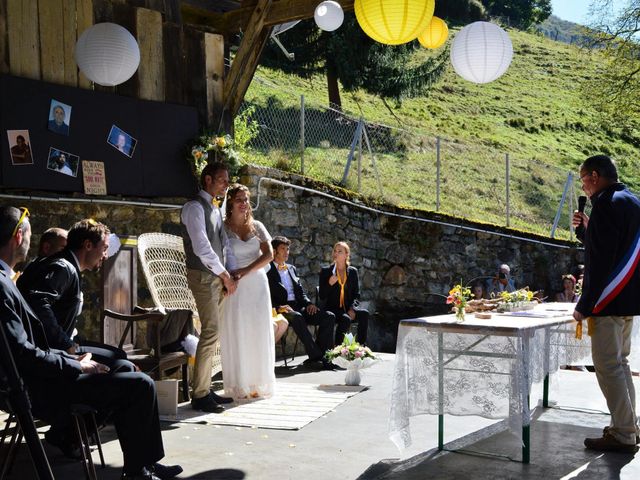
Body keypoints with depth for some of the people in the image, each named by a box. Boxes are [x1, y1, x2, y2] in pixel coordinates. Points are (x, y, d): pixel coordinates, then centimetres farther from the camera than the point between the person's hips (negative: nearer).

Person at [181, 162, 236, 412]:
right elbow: (202, 247, -19)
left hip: (218, 276, 9)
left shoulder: (216, 208, 17)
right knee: (210, 333, -12)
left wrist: (230, 273, 8)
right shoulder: (195, 207, -12)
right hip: (203, 276, -9)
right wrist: (225, 275, -13)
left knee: (212, 334, 10)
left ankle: (205, 389, 17)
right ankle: (199, 395, -6)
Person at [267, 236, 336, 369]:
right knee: (296, 317, -40)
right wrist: (278, 307, -23)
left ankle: (317, 356, -19)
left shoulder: (292, 269, 25)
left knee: (329, 316, -14)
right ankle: (317, 356, -38)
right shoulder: (267, 271, 3)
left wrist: (308, 303, 2)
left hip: (299, 308, 7)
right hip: (282, 310, -7)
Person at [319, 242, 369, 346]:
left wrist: (352, 309, -9)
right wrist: (329, 284, -17)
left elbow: (356, 294, 11)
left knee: (364, 314, -27)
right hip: (332, 309, -3)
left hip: (348, 308, 3)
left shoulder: (353, 271, 12)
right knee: (346, 319, -34)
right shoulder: (326, 271, 5)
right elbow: (322, 297, 1)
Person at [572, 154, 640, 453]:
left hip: (609, 301, -10)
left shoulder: (606, 203, -15)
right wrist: (588, 228, 11)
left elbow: (601, 261, -20)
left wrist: (585, 305, -17)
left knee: (608, 366, -6)